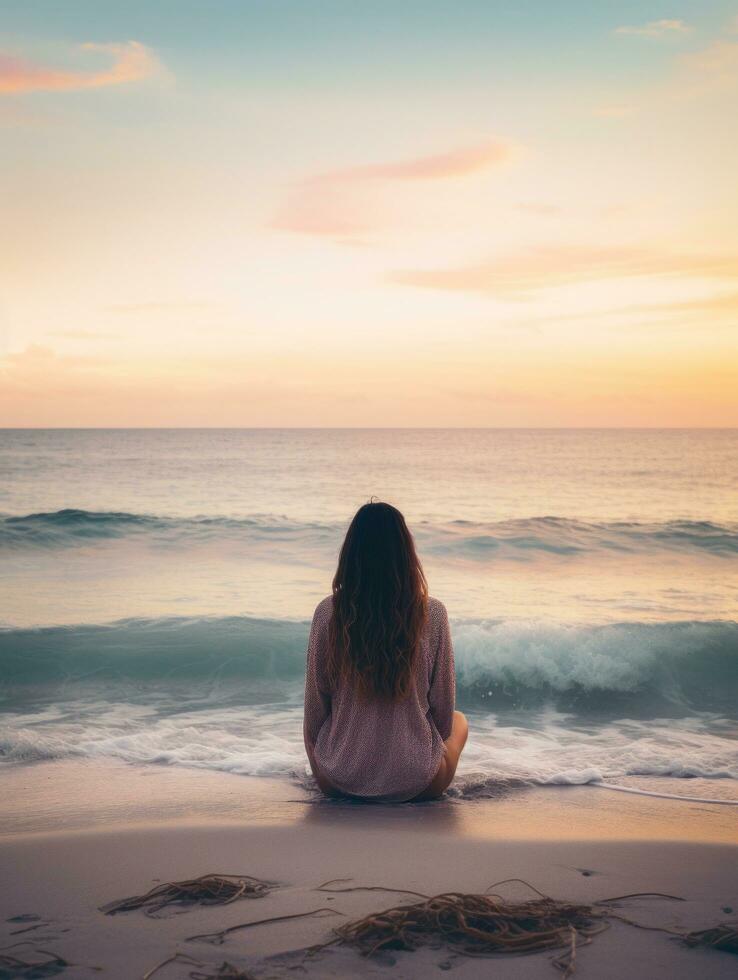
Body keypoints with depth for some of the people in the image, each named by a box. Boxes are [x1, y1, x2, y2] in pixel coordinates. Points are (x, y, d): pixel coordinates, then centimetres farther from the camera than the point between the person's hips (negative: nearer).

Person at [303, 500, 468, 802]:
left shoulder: (328, 612, -12)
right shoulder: (432, 614, -13)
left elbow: (315, 710, -3)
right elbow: (444, 713, -3)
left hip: (339, 782, 1)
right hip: (415, 784, -1)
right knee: (459, 721, 32)